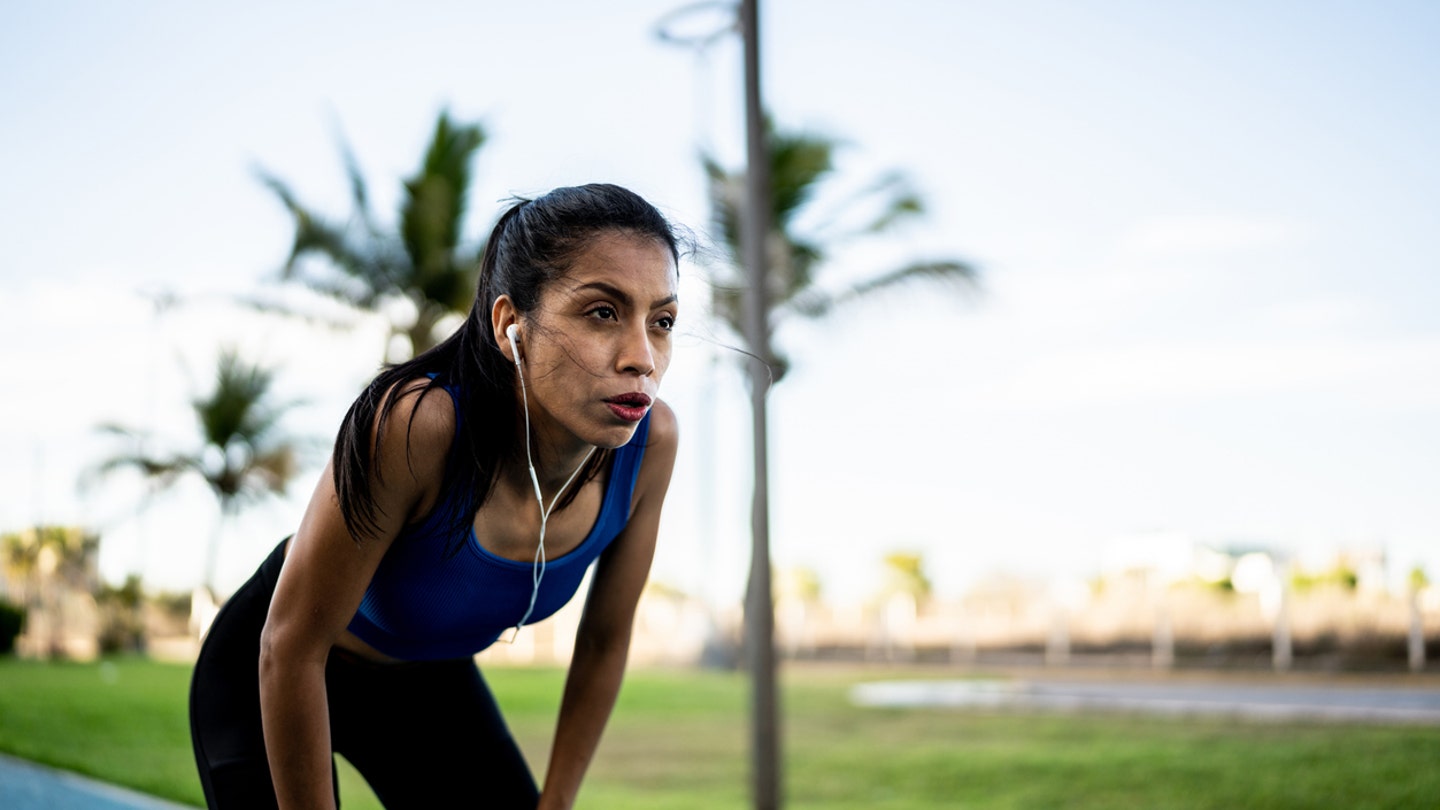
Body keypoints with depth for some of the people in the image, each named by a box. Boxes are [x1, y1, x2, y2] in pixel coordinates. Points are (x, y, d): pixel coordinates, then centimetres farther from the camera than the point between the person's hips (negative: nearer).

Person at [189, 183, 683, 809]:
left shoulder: (649, 442, -23)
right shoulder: (413, 424, -39)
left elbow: (604, 642, -6)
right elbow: (291, 648, -28)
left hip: (429, 680, 5)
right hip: (270, 684, -4)